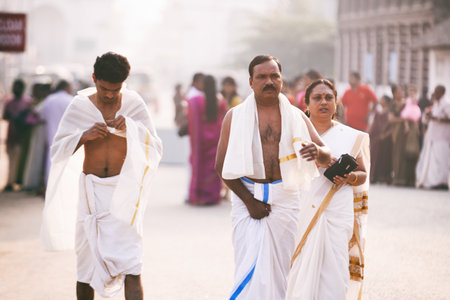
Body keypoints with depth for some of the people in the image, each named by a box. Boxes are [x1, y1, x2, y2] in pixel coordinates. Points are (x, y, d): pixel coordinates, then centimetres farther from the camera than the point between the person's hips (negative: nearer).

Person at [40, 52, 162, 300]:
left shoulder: (134, 103, 1)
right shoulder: (80, 106, 1)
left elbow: (155, 147, 4)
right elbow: (57, 150, 2)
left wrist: (132, 128, -13)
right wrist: (84, 136, -15)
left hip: (124, 190, -1)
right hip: (91, 191, 1)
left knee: (130, 269, -11)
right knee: (86, 266, 8)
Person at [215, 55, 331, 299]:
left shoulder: (296, 116, 8)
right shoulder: (235, 116, 2)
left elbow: (327, 157, 3)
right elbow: (222, 165, -1)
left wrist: (318, 152, -23)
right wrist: (250, 201, -8)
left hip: (284, 198, 2)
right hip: (247, 197, -2)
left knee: (279, 268, 4)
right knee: (250, 268, -10)